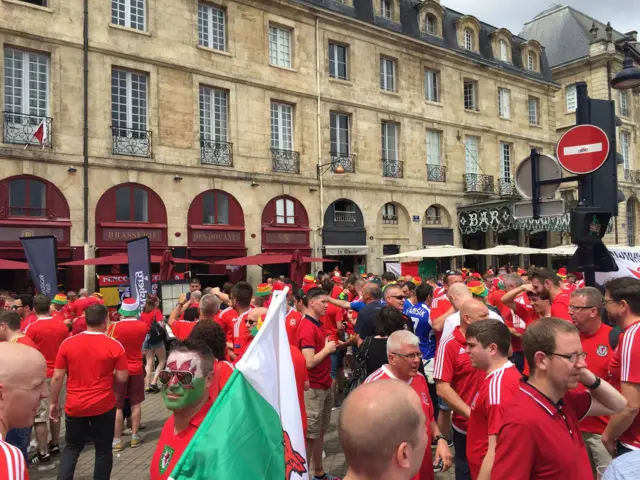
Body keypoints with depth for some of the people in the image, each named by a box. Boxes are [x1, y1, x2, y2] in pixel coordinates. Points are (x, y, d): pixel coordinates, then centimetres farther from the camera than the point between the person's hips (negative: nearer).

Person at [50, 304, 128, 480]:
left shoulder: (68, 343, -6)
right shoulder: (114, 346, -11)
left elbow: (57, 377, -3)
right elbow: (122, 378, -8)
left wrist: (54, 403, 9)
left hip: (75, 406, 2)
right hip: (104, 406, -2)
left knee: (72, 448, 21)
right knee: (103, 449, 14)